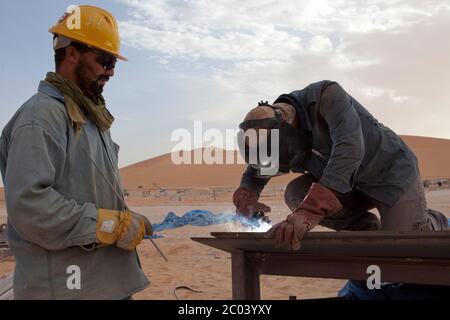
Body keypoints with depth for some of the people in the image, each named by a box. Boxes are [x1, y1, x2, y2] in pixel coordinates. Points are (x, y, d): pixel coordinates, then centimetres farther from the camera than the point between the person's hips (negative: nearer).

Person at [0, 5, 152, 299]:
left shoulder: (90, 117, 15)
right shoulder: (42, 114, -14)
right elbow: (28, 204, -25)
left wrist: (125, 222, 6)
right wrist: (114, 226, -20)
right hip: (67, 287, -9)